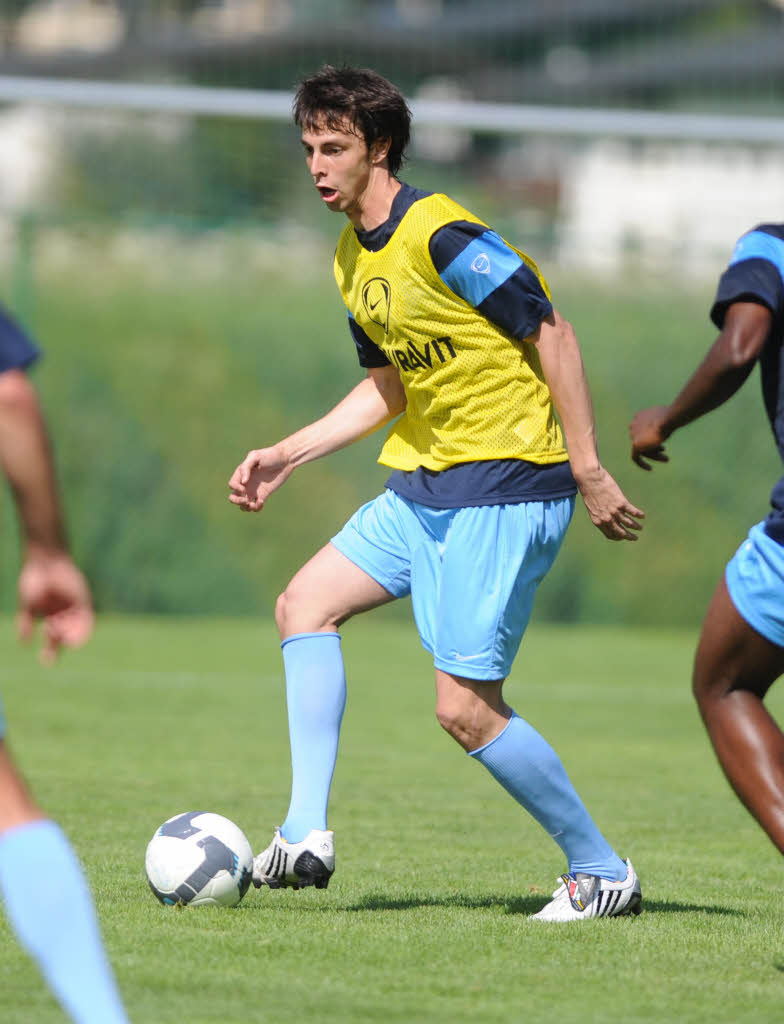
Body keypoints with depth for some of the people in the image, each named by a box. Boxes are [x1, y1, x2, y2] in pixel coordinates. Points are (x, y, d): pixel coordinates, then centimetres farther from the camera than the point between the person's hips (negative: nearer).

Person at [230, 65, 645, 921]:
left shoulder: (441, 237, -19)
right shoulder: (354, 258, 11)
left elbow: (552, 333, -18)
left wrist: (589, 472, -19)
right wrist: (285, 457, 16)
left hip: (504, 487, -10)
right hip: (426, 480, 10)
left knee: (464, 707, -10)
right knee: (305, 604, 4)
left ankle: (601, 871, 5)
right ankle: (305, 836, 3)